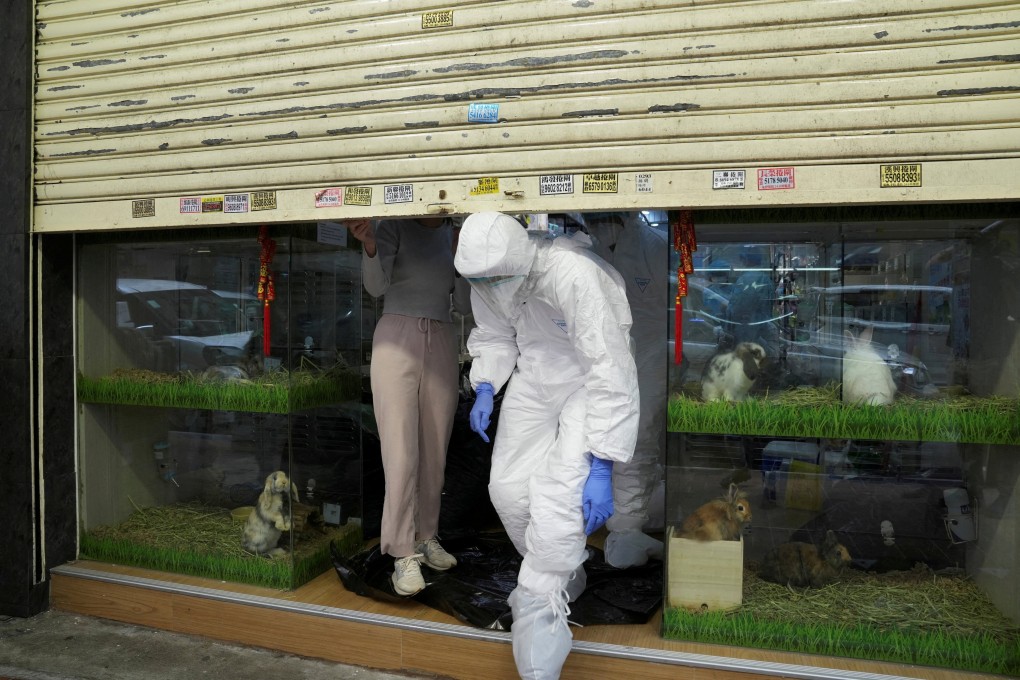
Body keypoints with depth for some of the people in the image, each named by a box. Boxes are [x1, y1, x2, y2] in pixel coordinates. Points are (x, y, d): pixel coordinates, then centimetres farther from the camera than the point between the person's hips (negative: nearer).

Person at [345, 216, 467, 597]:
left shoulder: (454, 234, 11)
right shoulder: (394, 227, 0)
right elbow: (376, 287, -12)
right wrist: (369, 246, -30)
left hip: (442, 341, 4)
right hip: (398, 337, -4)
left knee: (435, 450, 6)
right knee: (401, 452, -7)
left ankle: (426, 538, 20)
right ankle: (404, 555, 0)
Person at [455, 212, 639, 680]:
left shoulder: (573, 274, -34)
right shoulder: (485, 279, -12)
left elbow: (611, 374, -33)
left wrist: (601, 467, -33)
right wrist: (485, 388, -12)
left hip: (590, 380, -6)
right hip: (534, 374, 7)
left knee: (558, 499, -19)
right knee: (508, 487, 3)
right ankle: (565, 580, 32)